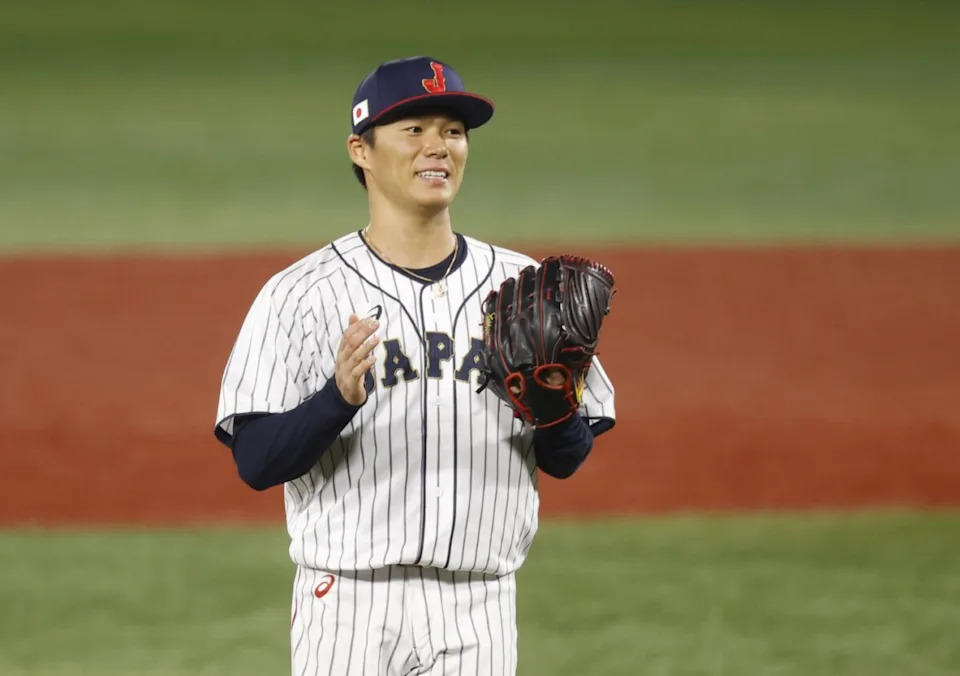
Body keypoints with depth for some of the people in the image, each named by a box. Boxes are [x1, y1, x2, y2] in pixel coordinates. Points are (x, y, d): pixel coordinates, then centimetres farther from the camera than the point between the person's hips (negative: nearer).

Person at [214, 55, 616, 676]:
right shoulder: (300, 294, -2)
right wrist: (340, 398, -25)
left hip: (479, 617, 3)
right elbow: (256, 462, -8)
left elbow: (566, 461, 8)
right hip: (351, 608, -3)